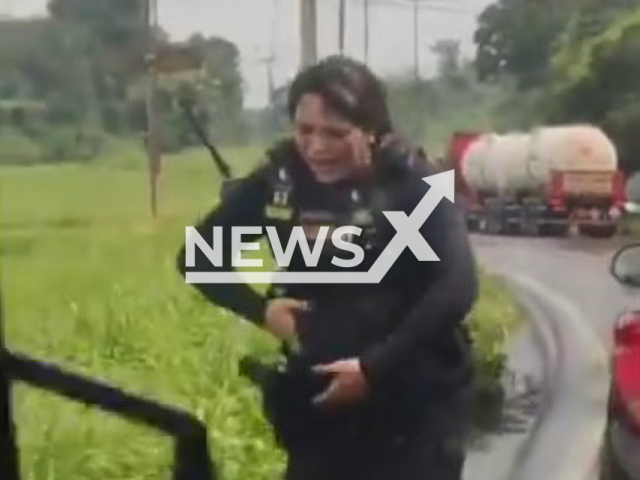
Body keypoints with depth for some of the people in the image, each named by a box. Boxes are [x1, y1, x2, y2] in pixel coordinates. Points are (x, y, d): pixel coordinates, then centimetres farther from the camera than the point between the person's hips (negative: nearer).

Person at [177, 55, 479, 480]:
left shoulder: (412, 183, -13)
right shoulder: (279, 179, -3)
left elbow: (457, 286, -21)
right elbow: (199, 256, 6)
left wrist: (374, 365, -23)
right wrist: (261, 310, -9)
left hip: (417, 397, -3)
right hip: (319, 391, 4)